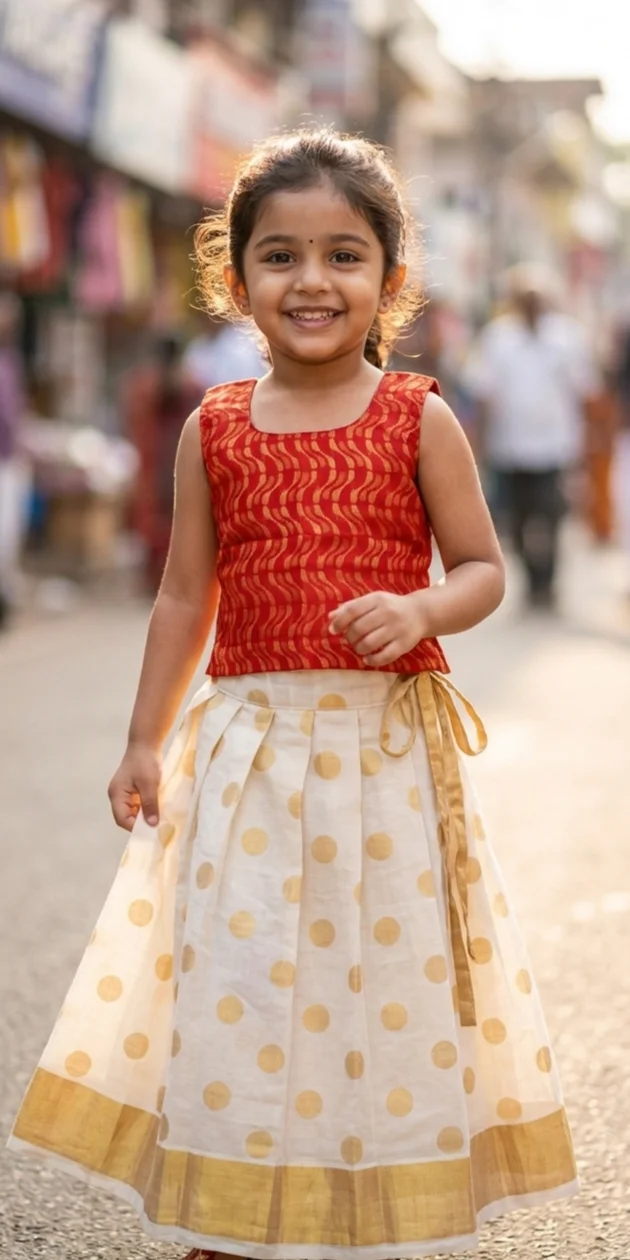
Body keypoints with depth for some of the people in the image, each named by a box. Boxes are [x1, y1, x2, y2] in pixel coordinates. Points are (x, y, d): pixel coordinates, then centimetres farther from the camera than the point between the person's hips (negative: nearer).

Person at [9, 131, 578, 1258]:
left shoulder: (418, 420, -1)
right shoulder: (214, 432, 4)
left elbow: (483, 568, 3)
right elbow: (185, 595, 9)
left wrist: (422, 610, -19)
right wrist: (144, 741, 8)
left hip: (390, 746, -1)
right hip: (249, 746, 1)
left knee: (390, 969, 6)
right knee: (236, 973, 4)